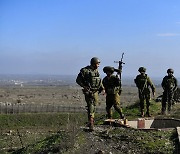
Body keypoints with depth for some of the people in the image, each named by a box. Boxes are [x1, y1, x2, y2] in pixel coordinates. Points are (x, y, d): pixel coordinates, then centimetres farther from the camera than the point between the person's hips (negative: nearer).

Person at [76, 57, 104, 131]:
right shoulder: (85, 70, -10)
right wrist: (84, 86, -17)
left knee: (94, 106, 13)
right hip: (89, 91, -7)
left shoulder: (96, 71, 11)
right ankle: (91, 123, -15)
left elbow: (99, 80, 21)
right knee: (90, 106, -14)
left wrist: (102, 88, 11)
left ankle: (91, 121, 27)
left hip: (96, 91, 7)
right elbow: (78, 80, -7)